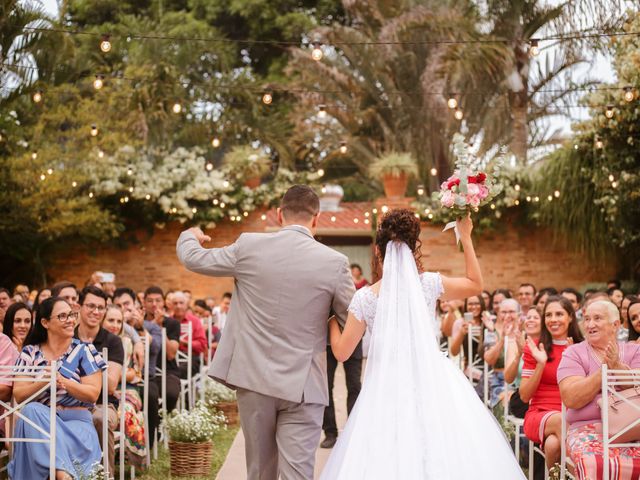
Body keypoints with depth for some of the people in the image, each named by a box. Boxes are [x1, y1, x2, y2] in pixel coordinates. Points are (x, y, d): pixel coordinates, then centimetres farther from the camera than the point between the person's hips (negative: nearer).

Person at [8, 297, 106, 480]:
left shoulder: (84, 350, 6)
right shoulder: (30, 353, 10)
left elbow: (92, 394, -3)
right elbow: (19, 395, 1)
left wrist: (64, 382, -19)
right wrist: (43, 383, -19)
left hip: (77, 419, -2)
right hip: (39, 419, 2)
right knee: (30, 410, -34)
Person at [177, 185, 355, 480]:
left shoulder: (248, 247, -3)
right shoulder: (334, 262, -7)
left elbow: (192, 258, 13)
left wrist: (190, 236, 36)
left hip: (254, 378, 2)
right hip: (302, 384, -2)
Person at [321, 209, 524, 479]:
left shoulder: (365, 297, -5)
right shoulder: (428, 284, -4)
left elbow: (342, 352, 1)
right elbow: (476, 285, 14)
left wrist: (332, 319, 18)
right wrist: (466, 239, 16)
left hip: (389, 389, 0)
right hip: (432, 384, 1)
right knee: (441, 455, 8)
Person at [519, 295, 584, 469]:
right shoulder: (535, 348, 6)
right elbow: (524, 396, 3)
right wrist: (540, 364, -9)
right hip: (539, 416, 0)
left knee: (553, 444, -36)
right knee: (560, 420, -37)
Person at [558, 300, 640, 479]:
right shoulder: (574, 353, 8)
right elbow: (571, 399, -8)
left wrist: (617, 367, -16)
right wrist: (604, 369, -11)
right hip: (587, 428, -2)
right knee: (597, 464, -37)